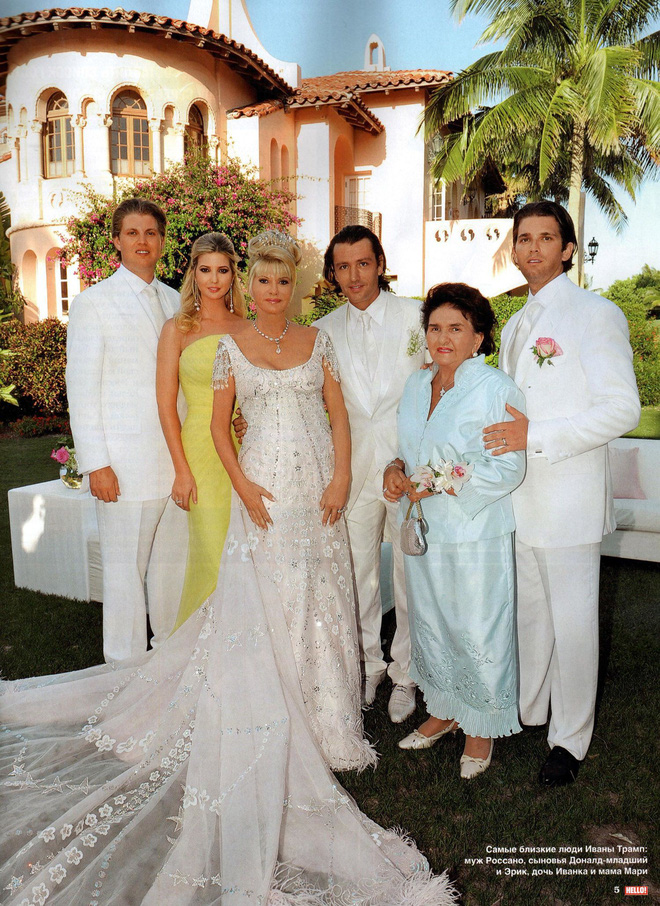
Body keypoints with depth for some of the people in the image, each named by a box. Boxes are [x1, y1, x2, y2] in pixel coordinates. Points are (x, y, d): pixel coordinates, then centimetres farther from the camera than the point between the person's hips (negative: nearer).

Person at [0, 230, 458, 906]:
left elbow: (338, 413, 7)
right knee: (260, 606, 1)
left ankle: (320, 713, 26)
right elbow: (218, 425, 4)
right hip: (264, 487, -2)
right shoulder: (232, 347, 4)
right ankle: (268, 723, 15)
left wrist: (340, 477, -6)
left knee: (317, 601, 9)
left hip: (316, 485, 2)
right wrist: (243, 484, -9)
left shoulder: (316, 340, 8)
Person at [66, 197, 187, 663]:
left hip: (177, 458, 5)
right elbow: (82, 389, -5)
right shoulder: (93, 302, -1)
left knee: (173, 562, 12)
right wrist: (95, 463, -10)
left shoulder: (175, 302, 13)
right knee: (125, 568, 4)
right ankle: (127, 666, 21)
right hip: (126, 464, -4)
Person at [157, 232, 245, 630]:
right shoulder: (178, 329, -1)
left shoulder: (246, 327, 9)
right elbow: (166, 404, -3)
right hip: (202, 451, -3)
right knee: (213, 555, -2)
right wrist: (182, 470, -8)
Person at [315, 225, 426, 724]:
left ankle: (405, 674, 25)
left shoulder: (417, 316, -1)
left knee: (411, 574, 6)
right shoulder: (324, 331, 7)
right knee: (358, 572, 11)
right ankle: (367, 664, 33)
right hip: (353, 463, 3)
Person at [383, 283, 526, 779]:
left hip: (476, 535, -6)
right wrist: (397, 469, -3)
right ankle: (444, 711, 39)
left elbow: (507, 469, -18)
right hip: (424, 531, 7)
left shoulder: (496, 389, -13)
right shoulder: (416, 384, 9)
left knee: (478, 633, 6)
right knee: (431, 625, 18)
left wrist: (436, 484, -20)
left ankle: (482, 728, 28)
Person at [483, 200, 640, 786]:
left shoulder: (597, 315, -8)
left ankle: (569, 742, 22)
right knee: (527, 614, 18)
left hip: (569, 501, -7)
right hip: (517, 498, 7)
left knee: (572, 623, 5)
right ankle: (526, 712, 36)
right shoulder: (515, 326, 16)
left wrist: (535, 436, -22)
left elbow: (622, 409, -15)